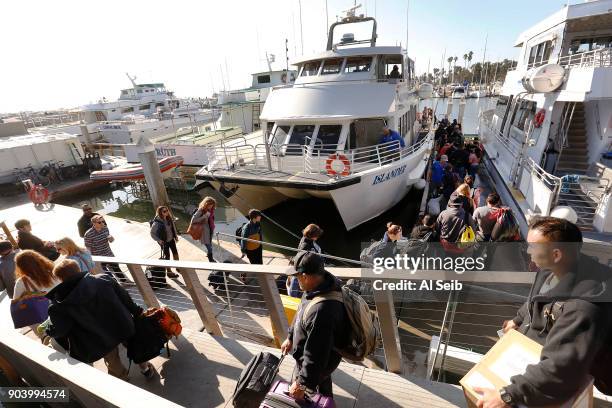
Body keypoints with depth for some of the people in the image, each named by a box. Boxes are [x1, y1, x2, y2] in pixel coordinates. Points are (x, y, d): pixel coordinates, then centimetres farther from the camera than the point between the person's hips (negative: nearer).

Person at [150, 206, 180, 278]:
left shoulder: (169, 219, -6)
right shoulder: (157, 223, -24)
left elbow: (173, 227, 10)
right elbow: (152, 233, -16)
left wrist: (176, 235, 7)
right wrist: (159, 240, -19)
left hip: (171, 239, 6)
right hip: (164, 242, -6)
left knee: (175, 253, 16)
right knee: (167, 256, 7)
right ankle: (169, 272, 25)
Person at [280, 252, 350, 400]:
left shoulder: (321, 310, -45)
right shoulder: (325, 282, -16)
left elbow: (315, 354, -33)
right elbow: (301, 314, 1)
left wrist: (302, 383, -20)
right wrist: (291, 337, 12)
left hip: (319, 360, -8)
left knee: (298, 395, 20)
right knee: (323, 382, 35)